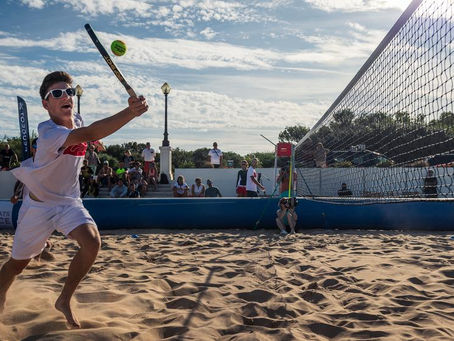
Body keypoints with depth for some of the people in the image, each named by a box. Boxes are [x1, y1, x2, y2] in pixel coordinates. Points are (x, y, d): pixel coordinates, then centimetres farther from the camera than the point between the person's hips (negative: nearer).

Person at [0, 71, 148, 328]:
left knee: (92, 241, -21)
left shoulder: (77, 120, -4)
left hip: (69, 202, 5)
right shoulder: (48, 131, -28)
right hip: (39, 204, -5)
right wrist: (131, 112, -58)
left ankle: (64, 301, -2)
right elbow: (88, 134, -48)